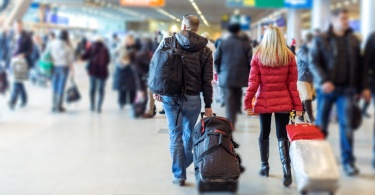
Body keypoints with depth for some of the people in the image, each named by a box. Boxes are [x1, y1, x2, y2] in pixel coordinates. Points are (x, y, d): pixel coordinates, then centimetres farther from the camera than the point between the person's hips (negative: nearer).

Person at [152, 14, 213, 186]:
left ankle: (179, 174, 6)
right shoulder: (204, 50, 1)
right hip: (192, 98, 1)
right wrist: (208, 105, 5)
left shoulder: (168, 42, 0)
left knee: (175, 135, 5)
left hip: (170, 96, 0)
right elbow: (207, 80, -1)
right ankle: (186, 164, 35)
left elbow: (155, 65, 1)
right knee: (189, 133, 19)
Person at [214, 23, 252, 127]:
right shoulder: (245, 43, -2)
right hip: (240, 76, 1)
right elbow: (250, 60, -3)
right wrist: (248, 73, 10)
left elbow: (216, 59, 0)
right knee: (238, 94, 21)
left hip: (226, 76, -1)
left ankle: (231, 122, -7)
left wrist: (219, 71, 14)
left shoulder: (223, 43, -1)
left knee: (229, 98, -1)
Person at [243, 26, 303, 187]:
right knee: (282, 136, 2)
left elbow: (253, 82, -5)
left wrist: (248, 102, 0)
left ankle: (264, 167, 24)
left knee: (264, 134, 15)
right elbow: (292, 83, -2)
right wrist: (298, 105, 2)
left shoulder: (258, 55, -2)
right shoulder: (289, 56, -2)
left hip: (263, 102, 0)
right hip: (283, 102, 0)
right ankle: (287, 172, -10)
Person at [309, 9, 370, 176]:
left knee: (346, 125, -2)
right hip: (326, 88, -2)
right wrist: (323, 81, -21)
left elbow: (359, 66, 12)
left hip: (346, 89, 2)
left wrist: (363, 87, 7)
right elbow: (313, 63, -7)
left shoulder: (353, 40, 9)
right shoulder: (321, 40, 0)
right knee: (321, 125, 7)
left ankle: (348, 161, 4)